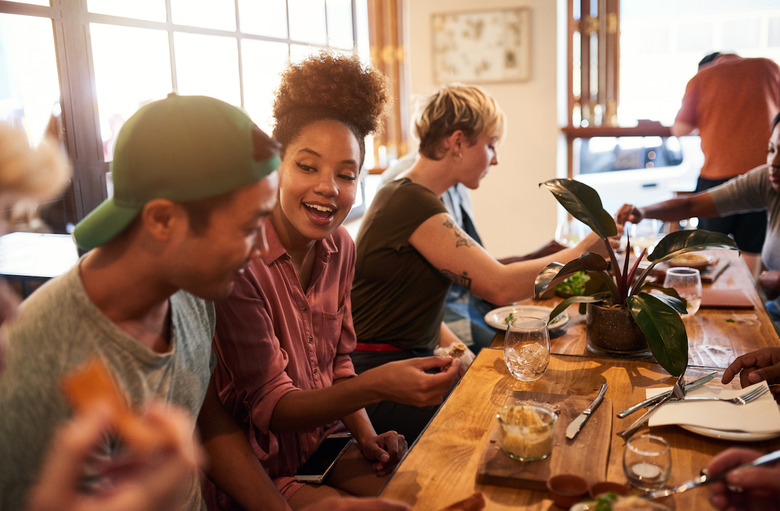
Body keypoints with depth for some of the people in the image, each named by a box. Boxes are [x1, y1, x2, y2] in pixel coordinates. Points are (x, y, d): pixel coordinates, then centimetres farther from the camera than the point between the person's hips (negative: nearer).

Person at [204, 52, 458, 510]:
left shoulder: (340, 248, -2)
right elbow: (269, 407, -21)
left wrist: (367, 437, -7)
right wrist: (377, 385, -36)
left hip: (323, 441, 6)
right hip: (258, 470, -6)